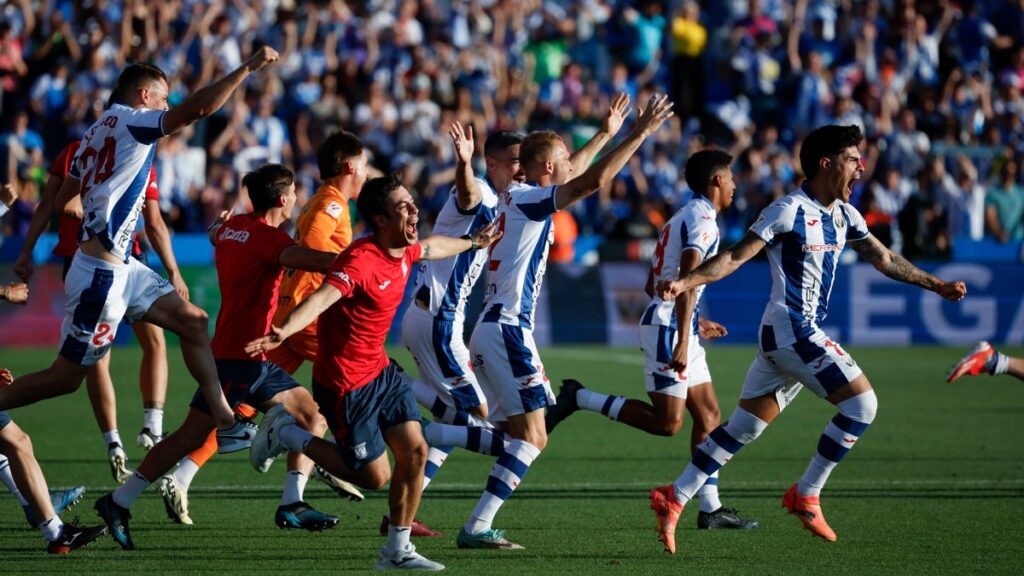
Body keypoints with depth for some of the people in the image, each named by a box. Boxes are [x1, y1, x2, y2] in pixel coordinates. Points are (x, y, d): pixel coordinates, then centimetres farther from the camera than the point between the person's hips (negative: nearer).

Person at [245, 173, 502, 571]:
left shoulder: (405, 250, 2)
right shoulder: (361, 261, -26)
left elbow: (432, 247, 28)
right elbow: (322, 298, -43)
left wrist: (473, 243, 47)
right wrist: (283, 332, -61)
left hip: (380, 371, 8)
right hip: (345, 384, -8)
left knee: (415, 451, -2)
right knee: (375, 476, -2)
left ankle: (397, 551, 10)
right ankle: (286, 434, 14)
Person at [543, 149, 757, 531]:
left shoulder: (683, 218, 20)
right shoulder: (702, 220, -11)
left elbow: (652, 285, 24)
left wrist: (693, 324, 31)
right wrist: (682, 341, -28)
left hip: (666, 320, 10)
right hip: (668, 327, -10)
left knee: (708, 415, 8)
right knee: (666, 422, -13)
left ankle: (710, 509, 6)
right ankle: (579, 399, -7)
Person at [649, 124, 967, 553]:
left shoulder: (843, 215, 12)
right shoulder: (789, 211, -13)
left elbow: (884, 259, 24)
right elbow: (736, 257, -15)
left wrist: (937, 286, 27)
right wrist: (686, 282, -27)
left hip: (804, 335, 9)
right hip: (791, 334, -9)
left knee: (743, 426, 10)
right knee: (862, 403, -12)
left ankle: (675, 498, 12)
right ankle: (806, 496, -3)